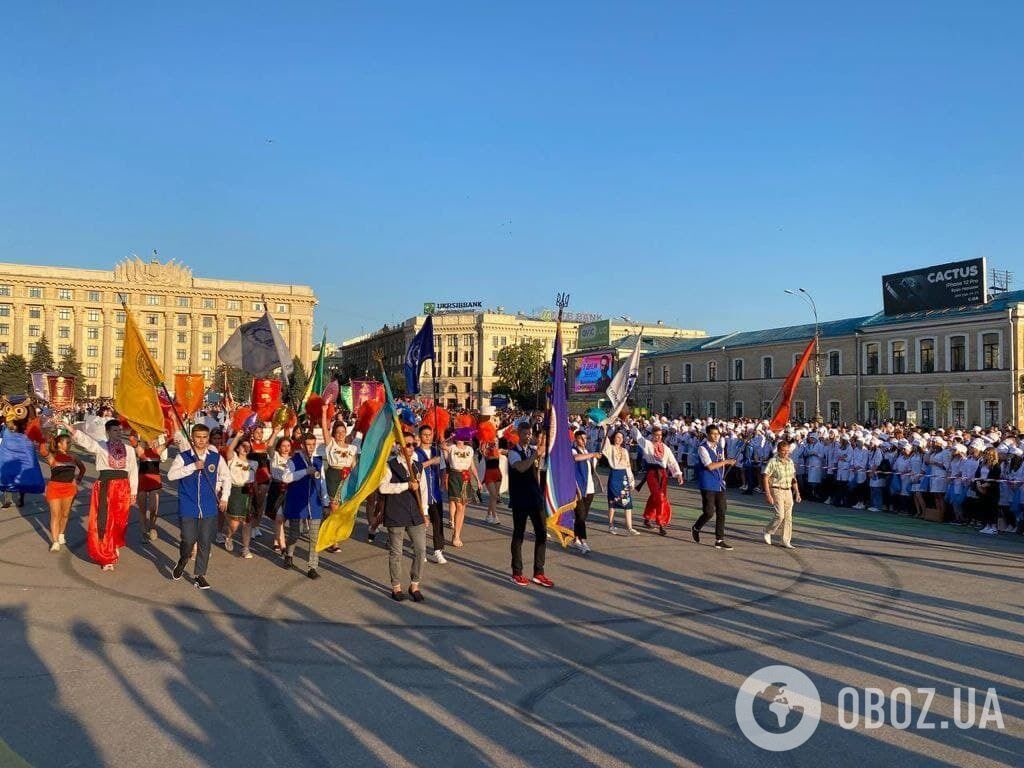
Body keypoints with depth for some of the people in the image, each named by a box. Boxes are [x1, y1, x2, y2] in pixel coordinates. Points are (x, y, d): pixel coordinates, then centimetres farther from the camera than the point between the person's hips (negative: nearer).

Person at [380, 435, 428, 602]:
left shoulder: (418, 466, 12)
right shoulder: (390, 465, -3)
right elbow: (383, 487, -16)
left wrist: (424, 512, 10)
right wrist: (407, 485, -19)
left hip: (416, 515, 4)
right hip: (396, 516, -4)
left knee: (421, 550, 1)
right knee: (395, 552, 5)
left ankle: (414, 585, 18)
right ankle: (396, 587, 20)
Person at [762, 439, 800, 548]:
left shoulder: (790, 462, 8)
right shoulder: (773, 462, -11)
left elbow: (793, 478, 17)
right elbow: (765, 478, -12)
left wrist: (797, 492, 13)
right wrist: (768, 494, -17)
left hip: (788, 491, 6)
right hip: (777, 491, -6)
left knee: (788, 517, 5)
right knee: (780, 515, -13)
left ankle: (786, 541, 13)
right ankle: (768, 531, 12)